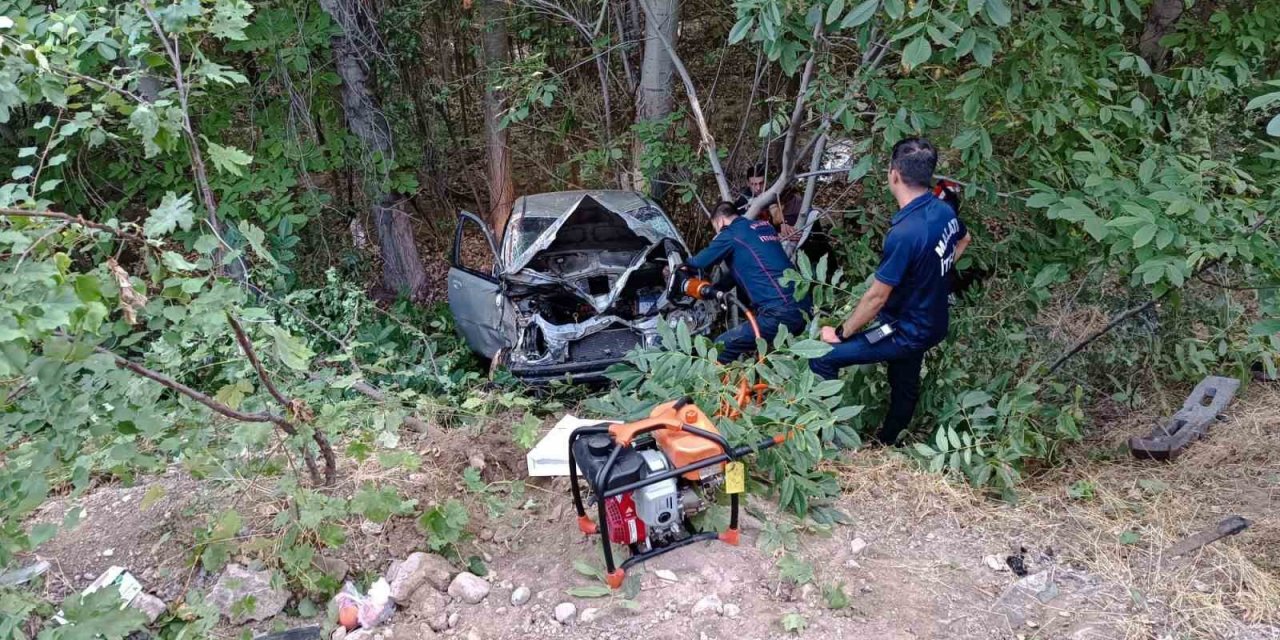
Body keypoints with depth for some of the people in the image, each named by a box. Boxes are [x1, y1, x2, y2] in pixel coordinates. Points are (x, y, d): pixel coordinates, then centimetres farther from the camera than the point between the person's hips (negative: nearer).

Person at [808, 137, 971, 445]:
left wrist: (840, 333, -13)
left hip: (908, 332, -9)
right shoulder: (943, 210, -6)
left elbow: (877, 296, -25)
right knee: (905, 385, 27)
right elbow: (963, 240, 19)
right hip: (931, 322, 9)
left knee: (822, 358, -10)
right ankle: (888, 443, 48)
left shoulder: (905, 233, -33)